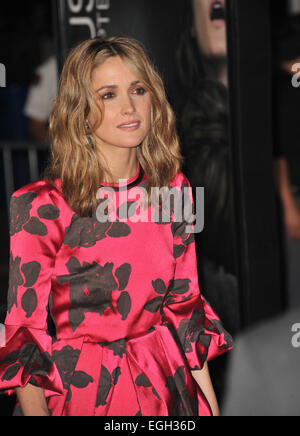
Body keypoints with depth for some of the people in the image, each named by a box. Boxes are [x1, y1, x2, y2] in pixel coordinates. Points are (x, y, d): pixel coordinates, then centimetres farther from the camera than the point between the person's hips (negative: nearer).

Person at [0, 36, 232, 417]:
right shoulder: (40, 206, -15)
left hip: (166, 385, 4)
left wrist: (211, 406, 4)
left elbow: (184, 303, 5)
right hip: (79, 387, -4)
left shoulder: (172, 189, -1)